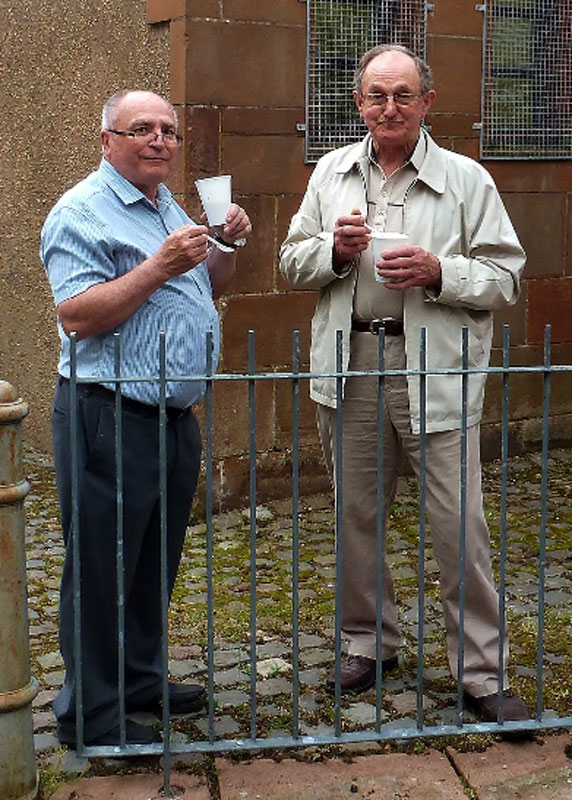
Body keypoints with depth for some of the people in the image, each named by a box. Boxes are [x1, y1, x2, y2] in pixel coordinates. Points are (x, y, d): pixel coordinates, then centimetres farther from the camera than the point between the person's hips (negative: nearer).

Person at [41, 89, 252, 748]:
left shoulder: (168, 208, 16)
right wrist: (160, 266, -25)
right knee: (102, 570, 0)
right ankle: (91, 714, 11)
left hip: (175, 417, 9)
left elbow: (205, 291, 26)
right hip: (110, 418, -9)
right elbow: (77, 316, -21)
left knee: (156, 564, 17)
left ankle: (140, 680, 32)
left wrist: (227, 247, 7)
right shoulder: (82, 212, -11)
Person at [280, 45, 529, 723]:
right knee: (355, 515, 13)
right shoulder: (332, 171, 12)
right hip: (349, 366, 4)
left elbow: (505, 278, -1)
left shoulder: (466, 179, 1)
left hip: (436, 372, -3)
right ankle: (369, 643, 32)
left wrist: (438, 273, -17)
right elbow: (292, 263, 13)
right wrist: (334, 251, -8)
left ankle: (482, 672, 9)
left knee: (459, 524, -4)